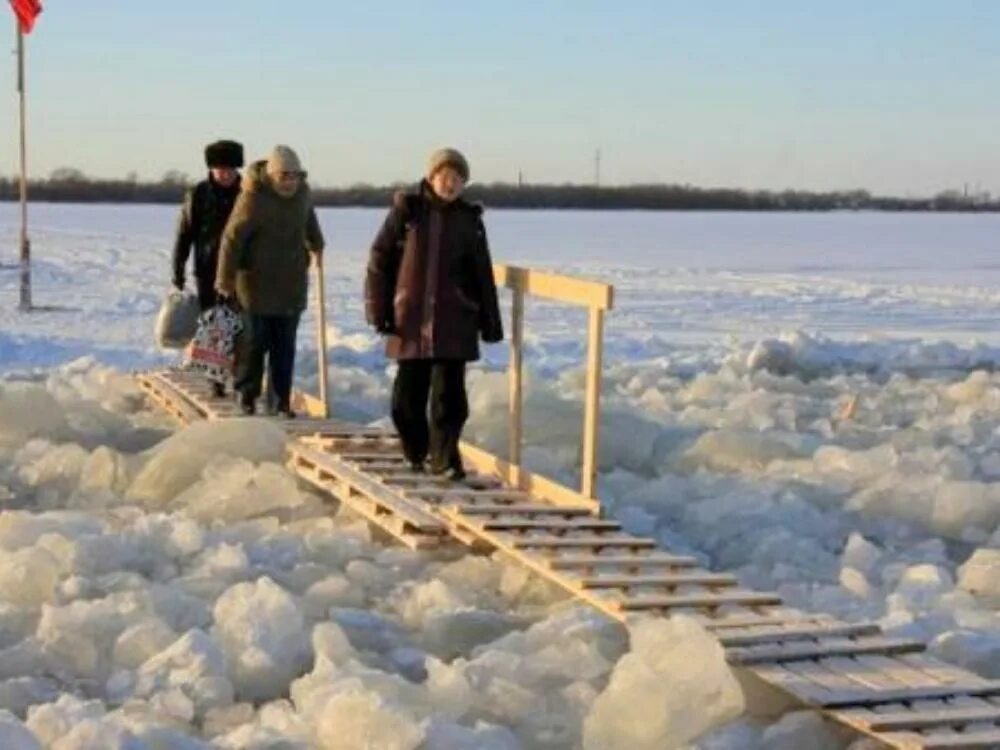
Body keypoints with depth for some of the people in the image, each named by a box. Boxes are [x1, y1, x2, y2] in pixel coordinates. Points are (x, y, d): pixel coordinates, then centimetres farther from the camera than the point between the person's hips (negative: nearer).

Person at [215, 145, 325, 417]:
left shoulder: (302, 191, 2)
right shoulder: (253, 198, -17)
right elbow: (232, 239, -15)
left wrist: (315, 245, 39)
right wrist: (225, 281, -14)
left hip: (292, 282, 5)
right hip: (258, 280, -5)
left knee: (285, 344, 4)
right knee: (256, 340, -1)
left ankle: (283, 399, 8)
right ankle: (247, 394, 13)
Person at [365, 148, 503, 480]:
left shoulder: (470, 220, 7)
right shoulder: (407, 210, 0)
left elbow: (482, 275, 11)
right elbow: (380, 260, 1)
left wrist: (490, 324, 9)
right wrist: (379, 311, -4)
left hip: (454, 323, 1)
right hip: (410, 319, -1)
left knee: (449, 393, -4)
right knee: (408, 393, 6)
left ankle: (444, 457, 6)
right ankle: (415, 452, 25)